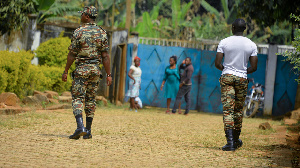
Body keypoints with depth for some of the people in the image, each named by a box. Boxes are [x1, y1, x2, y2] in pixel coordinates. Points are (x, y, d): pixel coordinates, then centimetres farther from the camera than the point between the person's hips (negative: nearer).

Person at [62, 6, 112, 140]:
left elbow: (72, 54, -6)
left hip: (81, 69, -4)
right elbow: (105, 56, 1)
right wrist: (108, 74, 4)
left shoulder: (78, 32, -7)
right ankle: (88, 131, 12)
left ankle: (80, 127, -21)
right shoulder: (102, 33, 3)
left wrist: (66, 71, 1)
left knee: (77, 98, -2)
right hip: (95, 69, 4)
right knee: (91, 99, 11)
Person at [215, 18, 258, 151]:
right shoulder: (251, 45, 1)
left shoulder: (224, 42, -4)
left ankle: (230, 141, -19)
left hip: (227, 76, -2)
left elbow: (217, 64, -6)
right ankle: (236, 140, 26)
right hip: (242, 79, 2)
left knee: (228, 110, -6)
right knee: (238, 110, 16)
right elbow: (254, 67, 0)